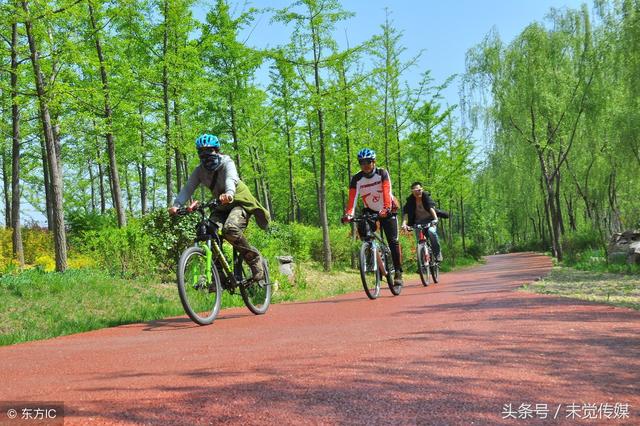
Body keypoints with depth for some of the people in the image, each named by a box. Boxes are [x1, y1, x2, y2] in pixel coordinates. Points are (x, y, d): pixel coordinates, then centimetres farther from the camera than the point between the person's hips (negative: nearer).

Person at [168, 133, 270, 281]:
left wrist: (229, 194, -62)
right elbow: (188, 188, -15)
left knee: (230, 229, -32)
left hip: (239, 200, -5)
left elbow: (231, 179, -39)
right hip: (222, 205, 6)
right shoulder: (199, 170, -3)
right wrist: (176, 205, -34)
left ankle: (255, 259, -12)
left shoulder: (226, 163, -17)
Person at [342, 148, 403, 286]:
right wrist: (348, 213, -43)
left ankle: (398, 272, 2)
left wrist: (386, 208, -49)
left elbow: (387, 192, -31)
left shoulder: (382, 173, -17)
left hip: (387, 211, -2)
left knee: (393, 241, -9)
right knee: (362, 230, -24)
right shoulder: (356, 179, -13)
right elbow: (352, 198, -24)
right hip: (370, 211, 2)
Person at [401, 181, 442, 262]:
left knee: (431, 231, -30)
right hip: (418, 222, 2)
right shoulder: (410, 200, -10)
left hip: (430, 220, -2)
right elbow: (406, 213, -19)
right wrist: (404, 223, -36)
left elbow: (431, 208, -27)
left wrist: (435, 219, -43)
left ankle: (438, 253, -15)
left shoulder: (426, 196, -13)